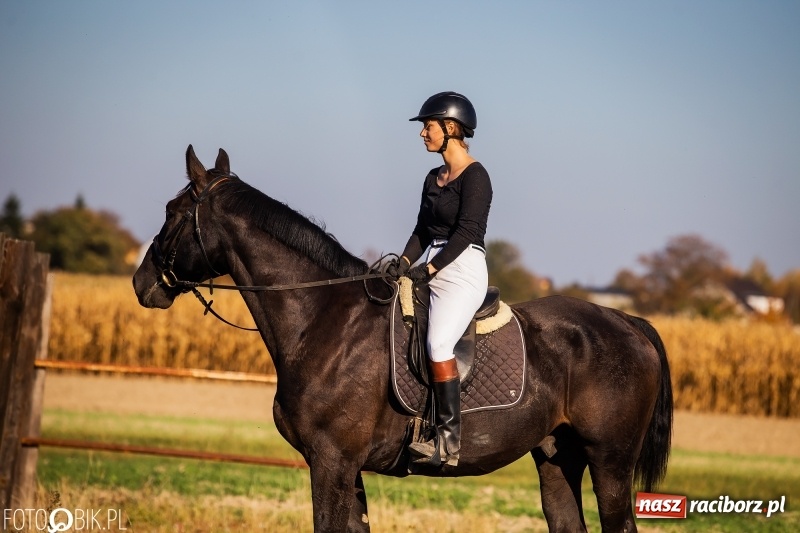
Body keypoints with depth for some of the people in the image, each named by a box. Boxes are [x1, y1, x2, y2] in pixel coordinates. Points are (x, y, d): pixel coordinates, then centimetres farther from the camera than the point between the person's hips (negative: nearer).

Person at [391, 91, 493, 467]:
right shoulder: (434, 179, 17)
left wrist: (430, 268, -21)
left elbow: (466, 230, -16)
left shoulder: (475, 176, -8)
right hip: (429, 270, 9)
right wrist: (405, 262, -2)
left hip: (463, 270, -9)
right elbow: (422, 230, 16)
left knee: (439, 343, -27)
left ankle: (449, 441, -27)